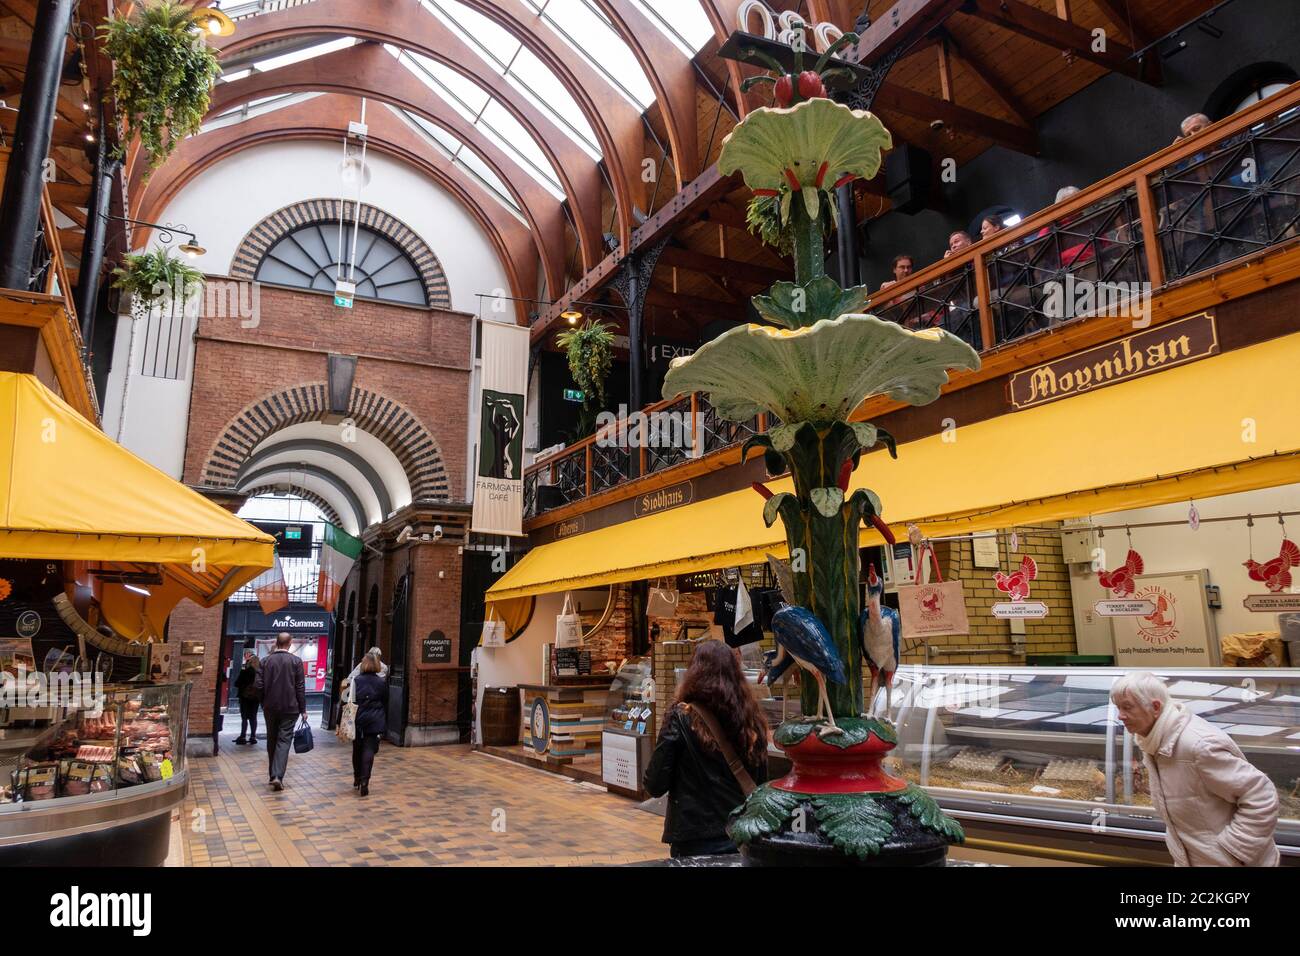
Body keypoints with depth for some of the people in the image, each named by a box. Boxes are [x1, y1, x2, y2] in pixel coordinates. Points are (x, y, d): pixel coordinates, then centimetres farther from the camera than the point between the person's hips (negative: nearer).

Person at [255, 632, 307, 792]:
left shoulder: (266, 660, 0)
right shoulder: (296, 661, -7)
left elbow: (259, 685, -1)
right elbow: (300, 688, -6)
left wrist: (264, 703, 15)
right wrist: (303, 709, 1)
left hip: (270, 708, 3)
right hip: (290, 708, -3)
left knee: (271, 741, 15)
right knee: (284, 740, -2)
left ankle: (273, 775, 23)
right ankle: (278, 776, -15)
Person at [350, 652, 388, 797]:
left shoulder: (356, 680, -4)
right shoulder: (382, 682, 0)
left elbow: (351, 702, -4)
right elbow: (386, 704, 5)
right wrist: (384, 725, 12)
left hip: (359, 721, 1)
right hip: (375, 722, 0)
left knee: (357, 750, 17)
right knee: (369, 751, 0)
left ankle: (357, 778, 30)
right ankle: (364, 782, -10)